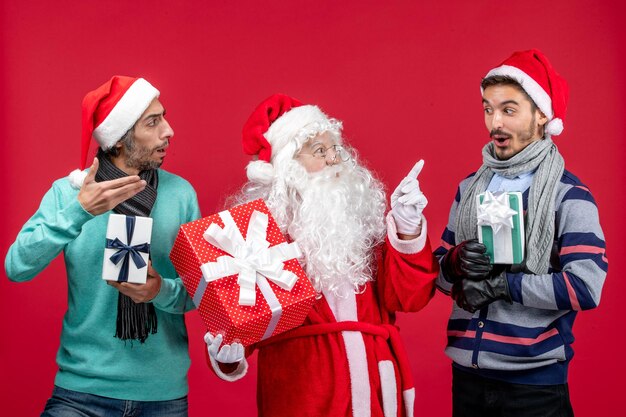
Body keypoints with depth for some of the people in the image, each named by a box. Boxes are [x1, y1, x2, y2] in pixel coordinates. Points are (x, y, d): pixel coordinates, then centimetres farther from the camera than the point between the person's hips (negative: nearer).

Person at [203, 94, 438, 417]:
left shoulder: (363, 211, 3)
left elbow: (406, 296, -2)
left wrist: (407, 229, -14)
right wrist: (228, 355, -21)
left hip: (374, 382, 3)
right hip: (302, 389, -3)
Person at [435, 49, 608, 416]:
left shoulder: (568, 194, -8)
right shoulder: (469, 188, 8)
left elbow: (585, 287, -19)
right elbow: (440, 271, 11)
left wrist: (501, 283, -16)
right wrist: (456, 263, -10)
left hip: (534, 381, -4)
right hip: (467, 373, 5)